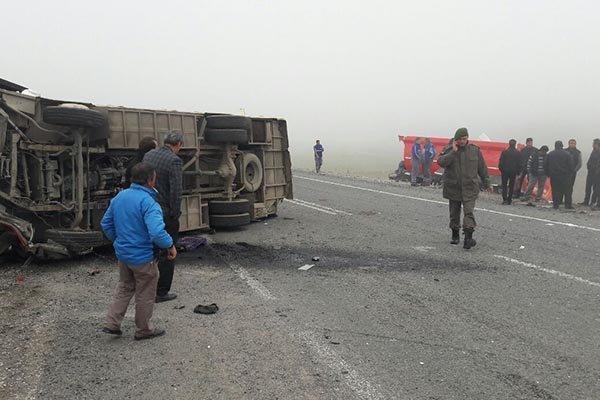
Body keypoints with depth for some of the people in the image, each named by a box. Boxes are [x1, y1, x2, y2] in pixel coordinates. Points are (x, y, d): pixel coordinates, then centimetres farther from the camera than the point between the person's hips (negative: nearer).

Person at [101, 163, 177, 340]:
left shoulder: (119, 196, 1)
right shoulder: (148, 202, -24)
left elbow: (106, 223, 11)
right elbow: (157, 232, -36)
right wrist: (170, 245, -20)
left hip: (122, 254, 7)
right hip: (143, 257, -7)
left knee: (124, 287, 26)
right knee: (145, 294, 11)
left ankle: (111, 324, 25)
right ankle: (143, 330, 26)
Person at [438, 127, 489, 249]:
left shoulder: (475, 150, 4)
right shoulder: (449, 150, 0)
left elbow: (482, 168, 12)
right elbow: (440, 162, -18)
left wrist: (486, 183, 15)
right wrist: (453, 152, -20)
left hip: (470, 188, -1)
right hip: (453, 188, 1)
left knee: (469, 212, -13)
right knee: (454, 213, 11)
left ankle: (468, 237, -19)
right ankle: (455, 235, 26)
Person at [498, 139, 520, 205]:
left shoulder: (504, 152, -5)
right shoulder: (518, 153, 0)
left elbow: (501, 162, -4)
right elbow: (519, 163, 4)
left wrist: (500, 169, 6)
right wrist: (518, 171, 12)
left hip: (505, 170, -1)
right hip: (513, 171, 1)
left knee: (504, 185, 4)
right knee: (511, 186, 7)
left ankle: (504, 199, -8)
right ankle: (509, 200, 7)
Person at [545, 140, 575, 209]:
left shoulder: (550, 154, 4)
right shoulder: (567, 154, -3)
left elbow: (546, 166, 7)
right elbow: (571, 166, -2)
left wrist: (548, 174, 15)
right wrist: (571, 174, 8)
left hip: (553, 176, 2)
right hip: (564, 176, -2)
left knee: (555, 191, 5)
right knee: (566, 191, 6)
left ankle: (555, 205, 3)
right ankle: (568, 205, 6)